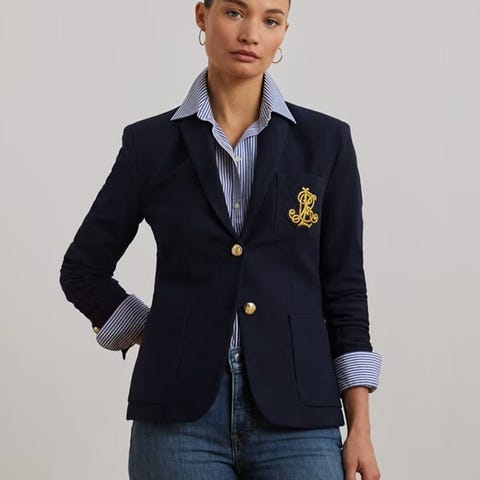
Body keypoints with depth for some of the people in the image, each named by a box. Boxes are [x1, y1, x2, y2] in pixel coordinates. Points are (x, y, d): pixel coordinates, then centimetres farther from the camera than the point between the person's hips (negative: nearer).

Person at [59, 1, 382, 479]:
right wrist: (158, 338, 3)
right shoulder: (151, 143, 4)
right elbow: (83, 269, 13)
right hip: (180, 415, 0)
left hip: (295, 417, 0)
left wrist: (360, 427, 1)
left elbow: (343, 287, 5)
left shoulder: (325, 140, 4)